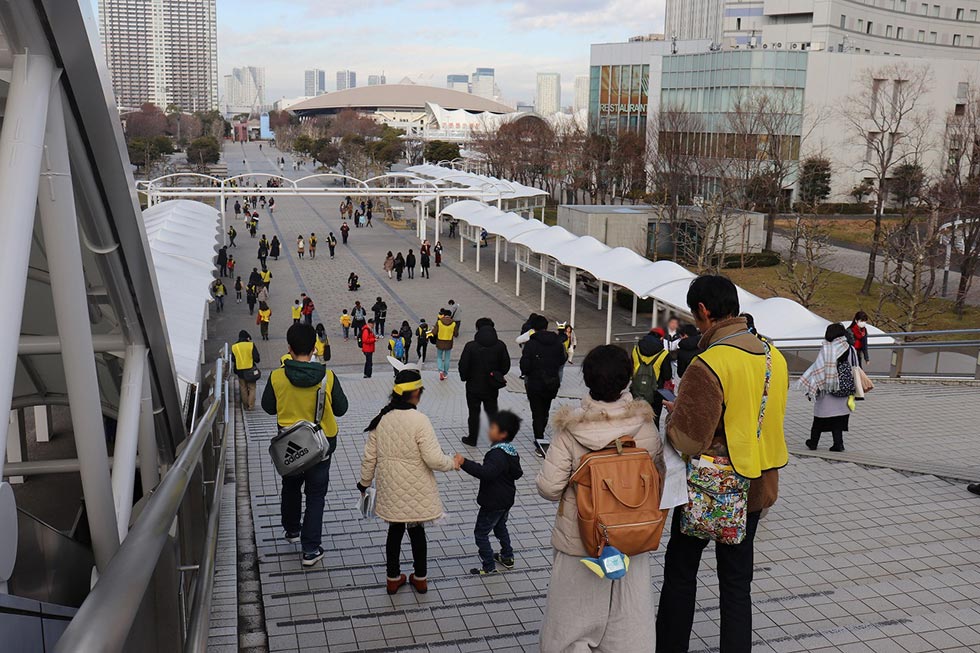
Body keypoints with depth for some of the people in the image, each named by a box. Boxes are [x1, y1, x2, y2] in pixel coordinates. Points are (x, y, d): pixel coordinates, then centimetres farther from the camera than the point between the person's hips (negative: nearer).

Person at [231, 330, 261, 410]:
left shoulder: (234, 347, 0)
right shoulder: (251, 345, -10)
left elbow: (233, 359, 8)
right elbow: (256, 358, -10)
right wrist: (258, 360, 13)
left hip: (240, 371, 3)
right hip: (250, 370, -3)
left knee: (243, 388, 13)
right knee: (252, 388, 7)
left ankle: (245, 406, 17)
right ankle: (250, 405, 1)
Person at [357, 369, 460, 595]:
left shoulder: (381, 419, -4)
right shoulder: (419, 420, -20)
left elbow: (370, 456, 2)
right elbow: (434, 459, -22)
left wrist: (365, 482, 16)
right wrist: (453, 462, -3)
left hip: (391, 489, 4)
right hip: (416, 491, -3)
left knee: (395, 530, 20)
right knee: (417, 531, 16)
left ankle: (393, 578, 31)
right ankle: (420, 578, 31)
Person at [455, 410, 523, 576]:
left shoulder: (497, 454, -28)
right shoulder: (512, 451, 2)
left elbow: (485, 472, -44)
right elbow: (517, 473, 15)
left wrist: (465, 462, -50)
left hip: (493, 503, -10)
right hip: (507, 500, 10)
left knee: (481, 533, 3)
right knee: (500, 527, 29)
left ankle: (489, 566, 7)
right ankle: (507, 557, 40)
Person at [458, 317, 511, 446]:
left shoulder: (471, 346, -18)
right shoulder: (500, 346, -8)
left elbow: (463, 366, -13)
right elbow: (506, 365, -1)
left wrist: (465, 377, 6)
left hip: (474, 386, -3)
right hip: (492, 387, 3)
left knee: (474, 413, 11)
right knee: (492, 412, 16)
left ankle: (472, 439, 21)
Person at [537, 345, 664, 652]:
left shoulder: (570, 430, -18)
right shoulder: (646, 428, -11)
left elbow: (548, 488, -17)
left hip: (579, 541, -2)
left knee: (573, 623, 16)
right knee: (628, 622, 18)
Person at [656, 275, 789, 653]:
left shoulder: (708, 365, -24)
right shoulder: (774, 356, -1)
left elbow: (686, 441, -25)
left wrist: (674, 411, -4)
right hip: (758, 484, 6)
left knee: (681, 571, 13)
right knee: (737, 581, 15)